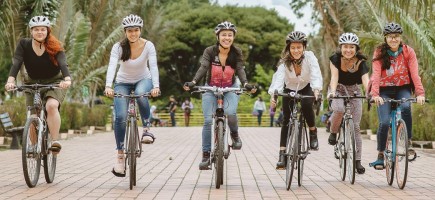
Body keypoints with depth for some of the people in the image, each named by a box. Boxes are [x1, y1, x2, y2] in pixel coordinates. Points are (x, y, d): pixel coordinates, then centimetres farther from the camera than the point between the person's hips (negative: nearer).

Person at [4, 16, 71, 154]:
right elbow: (16, 64, -23)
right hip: (32, 83, 2)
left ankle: (55, 141, -27)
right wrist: (10, 81, -41)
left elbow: (63, 64, -30)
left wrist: (67, 79, -50)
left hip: (55, 82, -2)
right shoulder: (24, 44, -12)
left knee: (51, 106, -30)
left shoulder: (55, 46, -16)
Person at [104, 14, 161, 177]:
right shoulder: (118, 47, -19)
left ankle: (146, 129, -17)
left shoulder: (148, 46, -18)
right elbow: (112, 66, -32)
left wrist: (156, 86, -46)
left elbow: (153, 66, -29)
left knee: (140, 94, -38)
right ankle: (120, 155, -7)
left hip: (143, 80, 0)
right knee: (120, 117, -18)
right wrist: (108, 86, -49)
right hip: (123, 82, 1)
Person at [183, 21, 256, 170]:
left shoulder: (237, 52, -12)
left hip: (230, 88, 0)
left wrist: (246, 84, -40)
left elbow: (240, 70, -21)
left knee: (230, 113, -28)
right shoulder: (209, 51, -15)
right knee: (208, 120, -11)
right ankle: (206, 155, -2)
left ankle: (235, 135, 4)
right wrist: (193, 82, -43)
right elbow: (203, 68, -25)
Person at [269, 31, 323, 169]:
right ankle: (282, 154, -7)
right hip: (290, 89, 1)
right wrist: (273, 94, -57)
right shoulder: (284, 61, -24)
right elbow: (278, 77, -38)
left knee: (306, 105, -33)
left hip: (306, 88, -1)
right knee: (287, 120, -9)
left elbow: (316, 74, -37)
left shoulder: (309, 57, -25)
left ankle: (313, 132, -7)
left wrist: (316, 90, -57)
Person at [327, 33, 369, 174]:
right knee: (339, 109, -35)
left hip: (354, 91, 1)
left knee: (355, 126, -4)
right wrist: (332, 92, -47)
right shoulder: (335, 59, -18)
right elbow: (334, 77, -28)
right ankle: (333, 133, -6)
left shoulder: (360, 62, -18)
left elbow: (365, 80, -31)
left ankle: (357, 161, 1)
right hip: (338, 89, -1)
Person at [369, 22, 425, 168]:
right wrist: (375, 94, -35)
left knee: (405, 107, -32)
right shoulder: (379, 53, -7)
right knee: (384, 123, -15)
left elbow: (414, 73, -14)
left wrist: (420, 93, -28)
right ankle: (380, 156, 3)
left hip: (402, 89, 0)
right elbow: (376, 74, -19)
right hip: (385, 91, 0)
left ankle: (408, 143, -18)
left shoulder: (408, 52, -5)